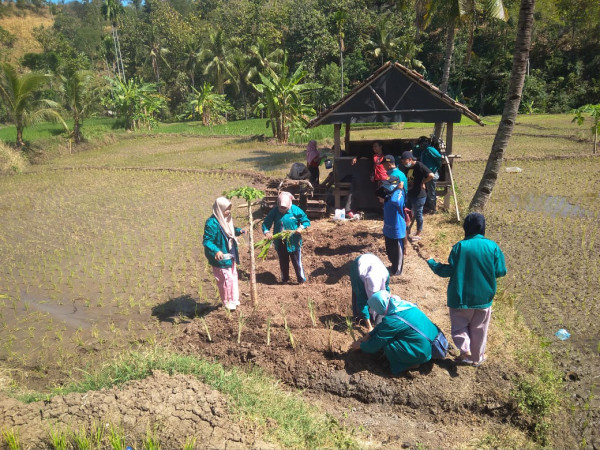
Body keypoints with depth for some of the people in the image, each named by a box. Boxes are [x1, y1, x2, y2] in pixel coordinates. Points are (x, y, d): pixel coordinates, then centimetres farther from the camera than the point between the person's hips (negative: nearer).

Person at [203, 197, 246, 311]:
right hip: (221, 258, -9)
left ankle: (234, 299, 36)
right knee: (226, 279, 1)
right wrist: (216, 251, -39)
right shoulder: (212, 223, -24)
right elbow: (206, 241, -25)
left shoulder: (226, 219, 2)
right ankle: (227, 302, 22)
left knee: (233, 276, 19)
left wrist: (239, 231, 2)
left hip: (231, 256, 9)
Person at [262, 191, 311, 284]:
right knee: (283, 262, 17)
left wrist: (301, 227, -25)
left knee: (297, 262, 6)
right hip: (280, 243, 2)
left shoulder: (296, 210, -10)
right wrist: (266, 232, -25)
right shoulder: (274, 211, -7)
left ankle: (302, 280, 20)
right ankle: (284, 279, 34)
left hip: (293, 242, -2)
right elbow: (266, 223, -5)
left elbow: (306, 221, -5)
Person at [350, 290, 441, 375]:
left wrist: (360, 345, 6)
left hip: (422, 353, -9)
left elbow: (374, 345, -11)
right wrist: (368, 336, 18)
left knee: (386, 346, -10)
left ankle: (412, 363, 0)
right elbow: (382, 325, 17)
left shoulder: (391, 321, -22)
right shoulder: (403, 304, 1)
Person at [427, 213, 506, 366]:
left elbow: (449, 270, -14)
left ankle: (465, 349, -5)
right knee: (479, 329, 19)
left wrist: (432, 263, 2)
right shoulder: (493, 246, -9)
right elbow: (501, 271, -4)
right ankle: (477, 357, 32)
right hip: (484, 298, 3)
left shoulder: (460, 246, -16)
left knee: (460, 326, 16)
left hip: (461, 297, -2)